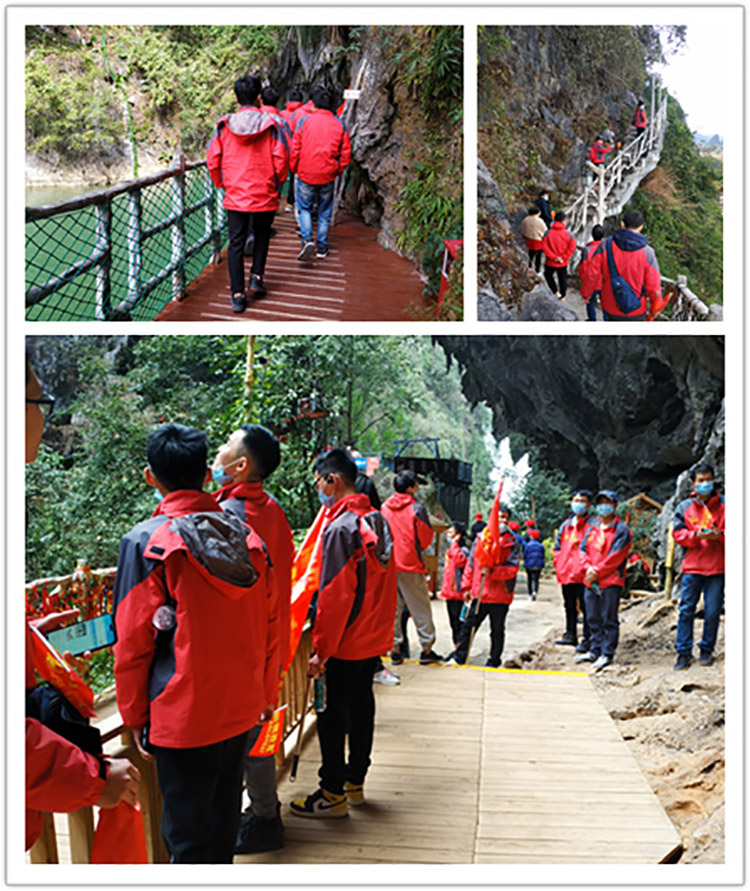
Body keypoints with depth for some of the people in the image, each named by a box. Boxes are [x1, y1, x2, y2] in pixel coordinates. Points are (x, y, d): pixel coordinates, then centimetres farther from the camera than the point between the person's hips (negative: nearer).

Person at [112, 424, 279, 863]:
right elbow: (269, 625, 8)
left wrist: (135, 716, 2)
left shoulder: (147, 542, -13)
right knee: (223, 822, 20)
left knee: (186, 834, 7)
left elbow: (133, 641, -10)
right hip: (242, 710, 5)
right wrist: (266, 691, 20)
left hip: (182, 716, -5)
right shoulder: (247, 536, 0)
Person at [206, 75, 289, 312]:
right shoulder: (270, 125, -6)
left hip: (235, 195, 1)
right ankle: (256, 278, 17)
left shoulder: (224, 126, -2)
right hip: (264, 195, -1)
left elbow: (212, 158, -2)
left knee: (236, 243, 5)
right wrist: (276, 183, 8)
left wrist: (221, 183, 13)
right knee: (261, 236, 23)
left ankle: (237, 295, 2)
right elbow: (281, 158, -7)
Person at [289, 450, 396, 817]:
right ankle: (355, 782, 26)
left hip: (346, 641, -8)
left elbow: (334, 595, -21)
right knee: (361, 704, 16)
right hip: (375, 637, 8)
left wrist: (321, 649, -16)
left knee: (333, 713, 1)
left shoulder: (340, 528, -19)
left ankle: (333, 793, 8)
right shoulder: (378, 522, 7)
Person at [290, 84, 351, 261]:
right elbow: (346, 153, 3)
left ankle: (307, 239, -9)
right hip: (328, 176, 2)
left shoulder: (304, 121, -7)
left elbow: (295, 148, -6)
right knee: (324, 212, 15)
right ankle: (322, 248, 19)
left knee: (304, 208, 13)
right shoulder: (340, 125, 1)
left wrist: (294, 168, 8)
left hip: (306, 174, -2)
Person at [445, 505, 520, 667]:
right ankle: (459, 656, 19)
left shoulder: (513, 542, 0)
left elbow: (512, 569, -9)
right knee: (468, 625, 7)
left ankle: (494, 661, 21)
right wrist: (467, 587, 9)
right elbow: (471, 564, 12)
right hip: (479, 593, 2)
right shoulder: (481, 538, 7)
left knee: (497, 630, 9)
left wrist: (492, 571, -22)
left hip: (500, 595, -2)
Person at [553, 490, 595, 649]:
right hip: (565, 574, 7)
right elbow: (557, 547, 21)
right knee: (569, 605, 16)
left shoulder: (592, 524, -3)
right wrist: (559, 564, 9)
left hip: (582, 575, -7)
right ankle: (570, 635, 27)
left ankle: (587, 639, -2)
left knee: (585, 606, -6)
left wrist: (583, 566, -14)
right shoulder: (566, 525, 16)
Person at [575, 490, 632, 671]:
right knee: (593, 618, 11)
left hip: (611, 581, -6)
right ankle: (595, 651, 19)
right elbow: (583, 550, 11)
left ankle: (607, 654, -1)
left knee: (609, 620, -4)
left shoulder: (621, 530, -2)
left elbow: (616, 556, -11)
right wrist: (588, 568, -8)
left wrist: (597, 571, -13)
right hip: (590, 581, 6)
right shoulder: (591, 530, 18)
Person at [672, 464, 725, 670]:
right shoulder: (684, 507, 8)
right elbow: (678, 533, 3)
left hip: (717, 568, 0)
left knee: (712, 611, 2)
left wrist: (719, 535, -14)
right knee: (686, 610, -1)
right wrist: (697, 535, -13)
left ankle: (707, 650, 18)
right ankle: (683, 652, 6)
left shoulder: (723, 505, 6)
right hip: (692, 567, 0)